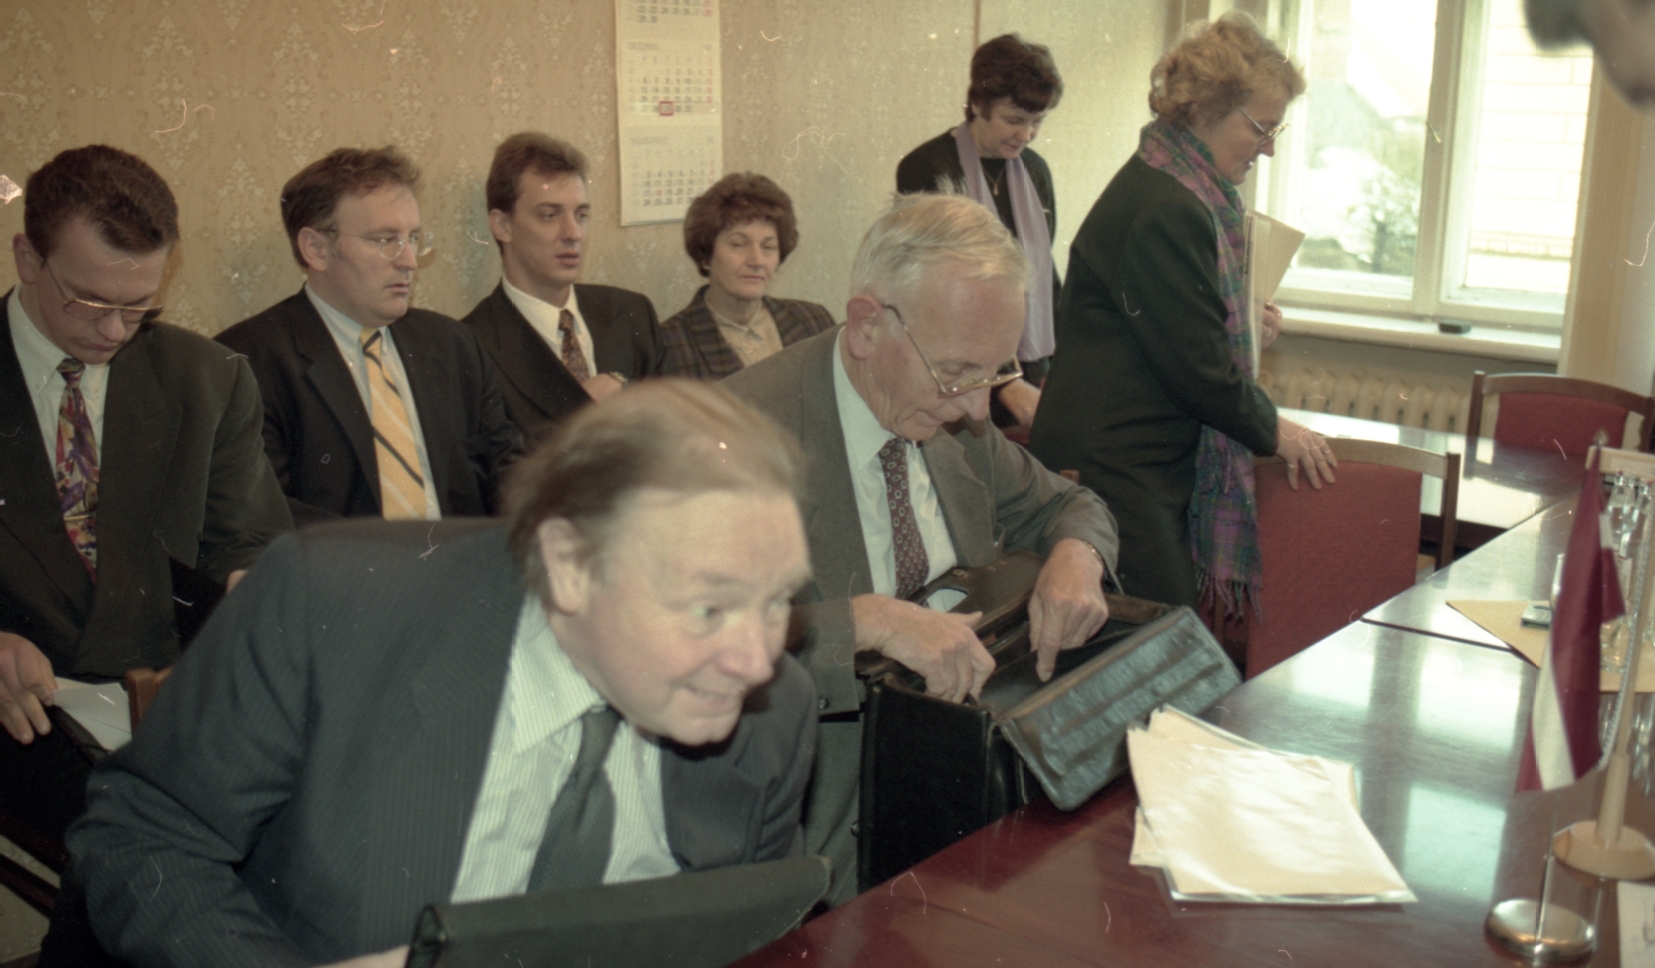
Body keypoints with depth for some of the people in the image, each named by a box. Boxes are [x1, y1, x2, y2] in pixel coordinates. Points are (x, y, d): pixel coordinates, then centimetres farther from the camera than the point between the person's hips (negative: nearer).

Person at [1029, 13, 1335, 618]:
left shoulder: (1170, 187, 15)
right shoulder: (1167, 210, -19)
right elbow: (1198, 367, -17)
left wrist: (1242, 324, 13)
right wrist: (1274, 431, -3)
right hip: (1117, 471, -11)